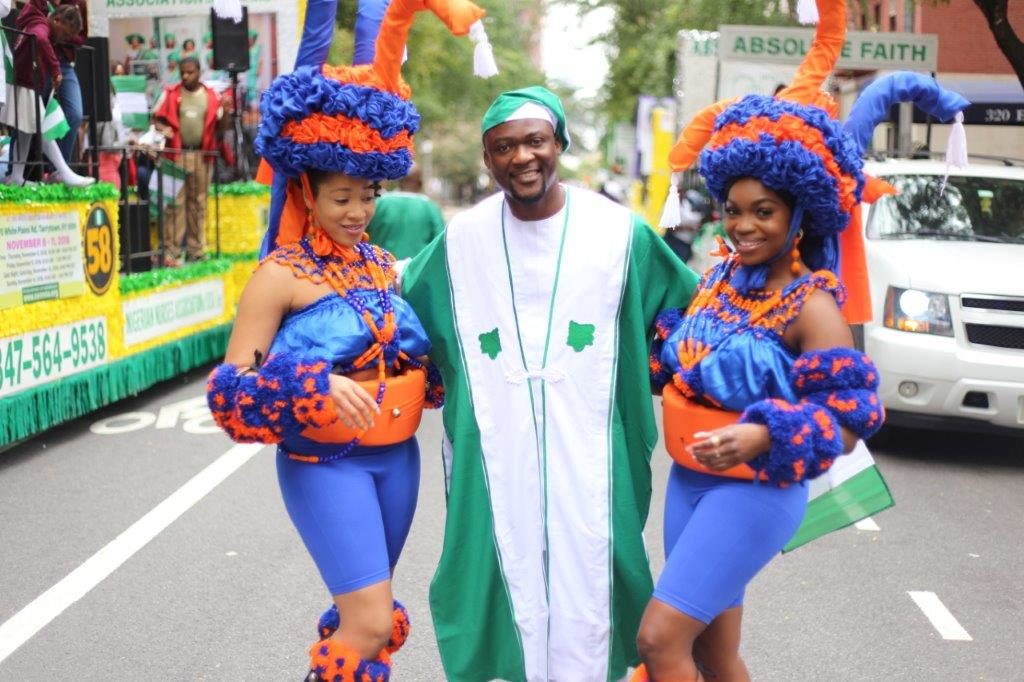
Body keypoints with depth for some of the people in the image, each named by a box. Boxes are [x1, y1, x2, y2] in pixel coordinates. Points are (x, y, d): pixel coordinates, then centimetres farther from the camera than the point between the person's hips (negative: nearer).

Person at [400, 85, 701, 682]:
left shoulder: (619, 231, -4)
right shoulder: (461, 240, 2)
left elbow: (688, 311, 10)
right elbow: (403, 318, 16)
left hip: (589, 458, -1)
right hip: (499, 459, 2)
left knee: (585, 591, 2)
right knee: (518, 585, 8)